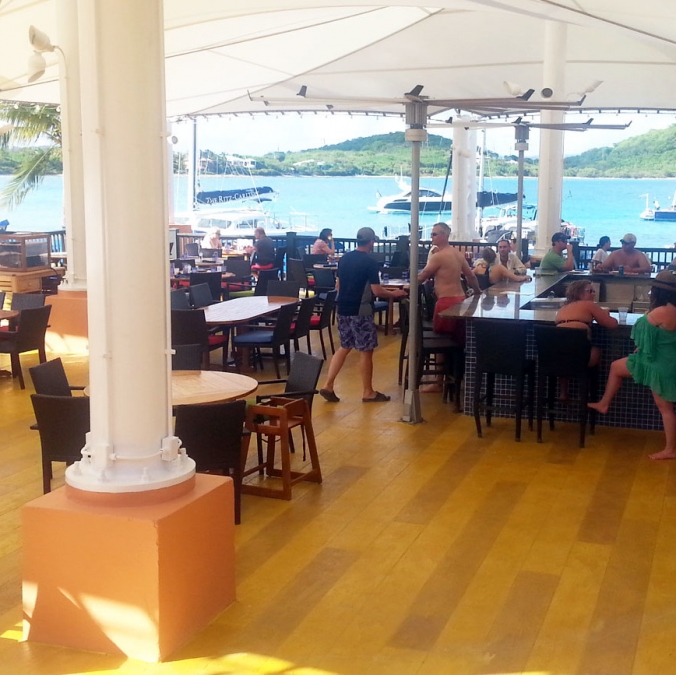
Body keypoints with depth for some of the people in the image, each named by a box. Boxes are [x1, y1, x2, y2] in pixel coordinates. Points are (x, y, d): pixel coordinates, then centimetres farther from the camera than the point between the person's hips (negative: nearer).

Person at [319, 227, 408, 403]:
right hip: (360, 312, -7)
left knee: (344, 347, 17)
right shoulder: (370, 262, -13)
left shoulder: (344, 258, 8)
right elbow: (377, 291, -14)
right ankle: (368, 392, 11)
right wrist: (394, 293, 3)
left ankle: (328, 385, 10)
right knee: (366, 351, 3)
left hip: (343, 309, 7)